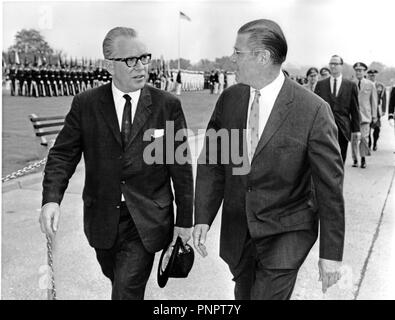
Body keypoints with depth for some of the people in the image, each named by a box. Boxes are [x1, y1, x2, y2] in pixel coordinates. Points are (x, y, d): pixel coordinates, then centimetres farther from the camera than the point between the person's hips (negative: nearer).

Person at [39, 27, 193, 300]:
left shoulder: (168, 105, -6)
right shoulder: (85, 104, -3)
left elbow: (181, 167, -3)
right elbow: (63, 154, -3)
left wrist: (185, 220, -1)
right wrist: (51, 199, -21)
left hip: (146, 221, -2)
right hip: (102, 219, 3)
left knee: (127, 290, -6)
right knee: (115, 276, 22)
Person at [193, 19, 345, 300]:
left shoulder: (313, 110, -17)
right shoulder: (228, 100, -3)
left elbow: (330, 185, -13)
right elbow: (211, 163, 3)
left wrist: (331, 253, -10)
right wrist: (203, 218, -7)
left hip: (286, 234, -4)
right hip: (237, 231, 5)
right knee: (244, 293, 20)